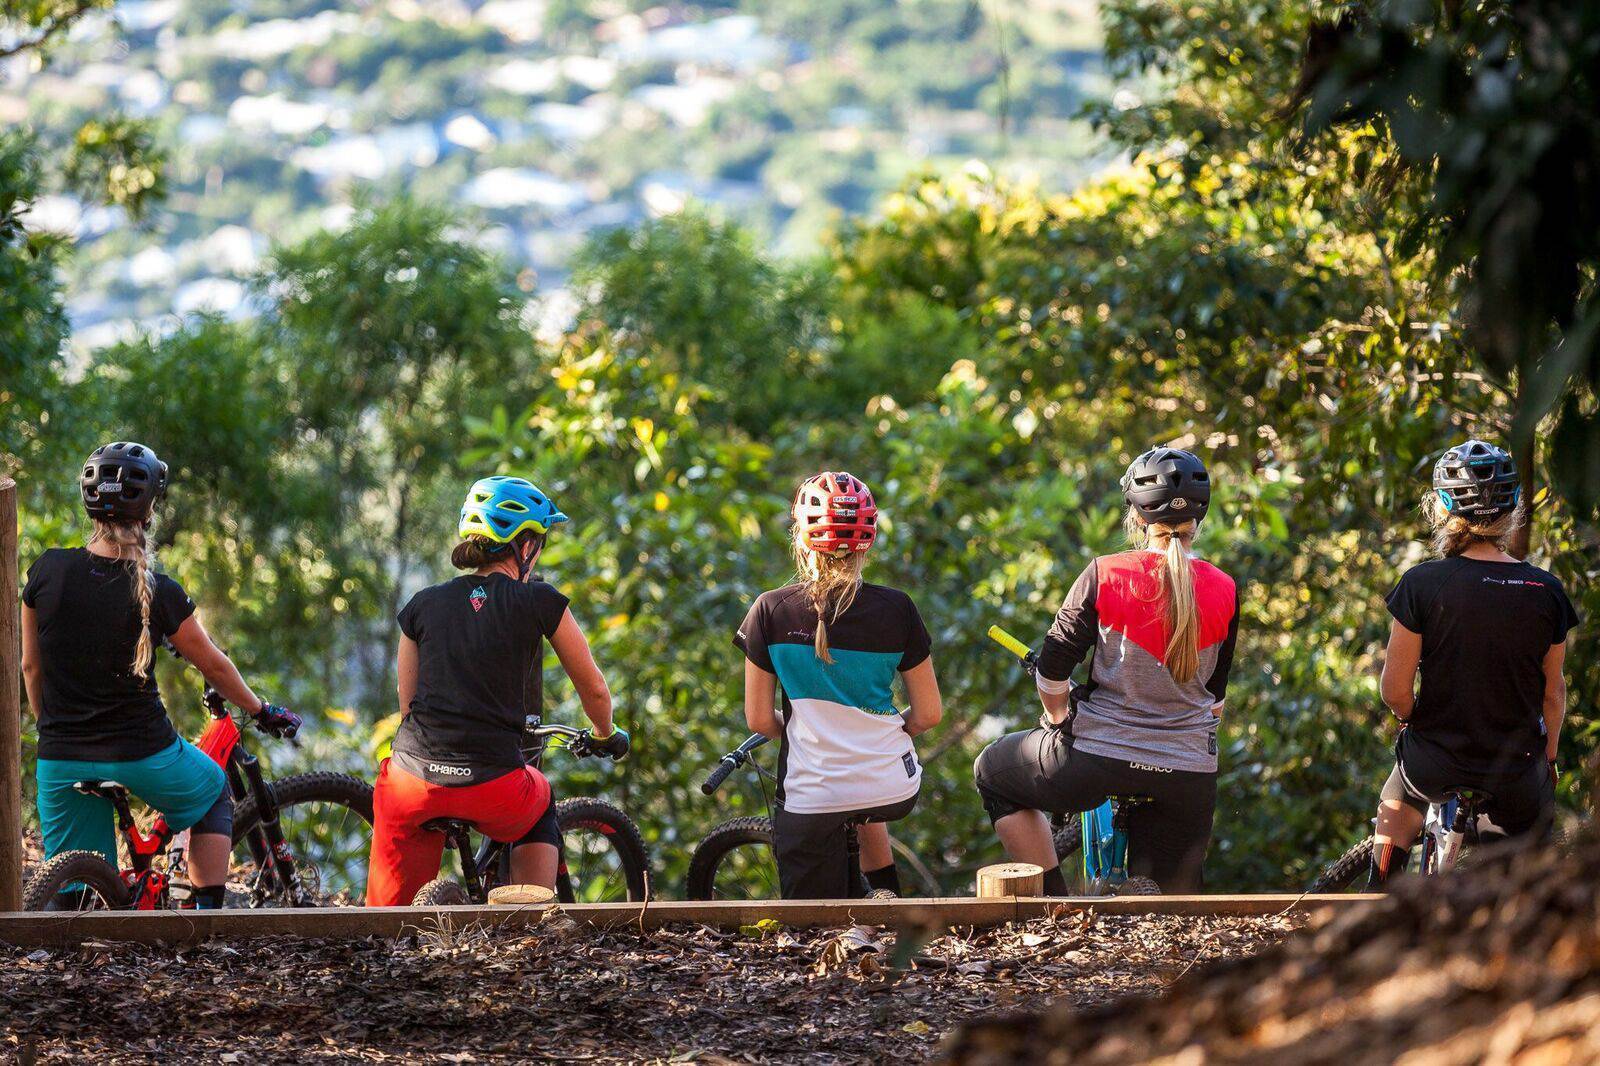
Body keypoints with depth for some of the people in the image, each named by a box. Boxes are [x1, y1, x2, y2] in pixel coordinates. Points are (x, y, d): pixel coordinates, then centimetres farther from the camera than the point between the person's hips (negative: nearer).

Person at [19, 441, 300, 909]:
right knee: (215, 792, 28)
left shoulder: (48, 571, -6)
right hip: (143, 755, -2)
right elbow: (214, 665, 3)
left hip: (61, 761, 2)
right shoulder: (158, 593, -12)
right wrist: (262, 712, 20)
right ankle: (206, 915, 19)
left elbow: (31, 668, 4)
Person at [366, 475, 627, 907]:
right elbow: (594, 689, 14)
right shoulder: (541, 603, 3)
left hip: (413, 778, 1)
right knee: (540, 804, 34)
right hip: (493, 790, -1)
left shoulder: (422, 605, 11)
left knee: (388, 912, 14)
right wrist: (606, 735, 35)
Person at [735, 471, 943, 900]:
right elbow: (929, 713, 0)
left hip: (810, 799, -2)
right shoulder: (896, 610, -7)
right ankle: (886, 892, 26)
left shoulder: (771, 611, -9)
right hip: (894, 792, 2)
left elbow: (758, 719, -3)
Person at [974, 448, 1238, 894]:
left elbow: (1053, 666, -4)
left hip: (1098, 755, -3)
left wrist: (1059, 722, 15)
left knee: (994, 773, 25)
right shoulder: (1224, 592, 2)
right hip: (1188, 772, 3)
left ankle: (1055, 907, 17)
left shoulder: (1105, 574, -7)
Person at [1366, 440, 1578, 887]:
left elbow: (1395, 689, -11)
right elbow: (1554, 689, 3)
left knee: (1398, 806, 33)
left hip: (1436, 760, -1)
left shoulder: (1422, 583, -15)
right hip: (1518, 772, 1)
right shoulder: (1546, 591, -8)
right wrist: (1549, 756, 19)